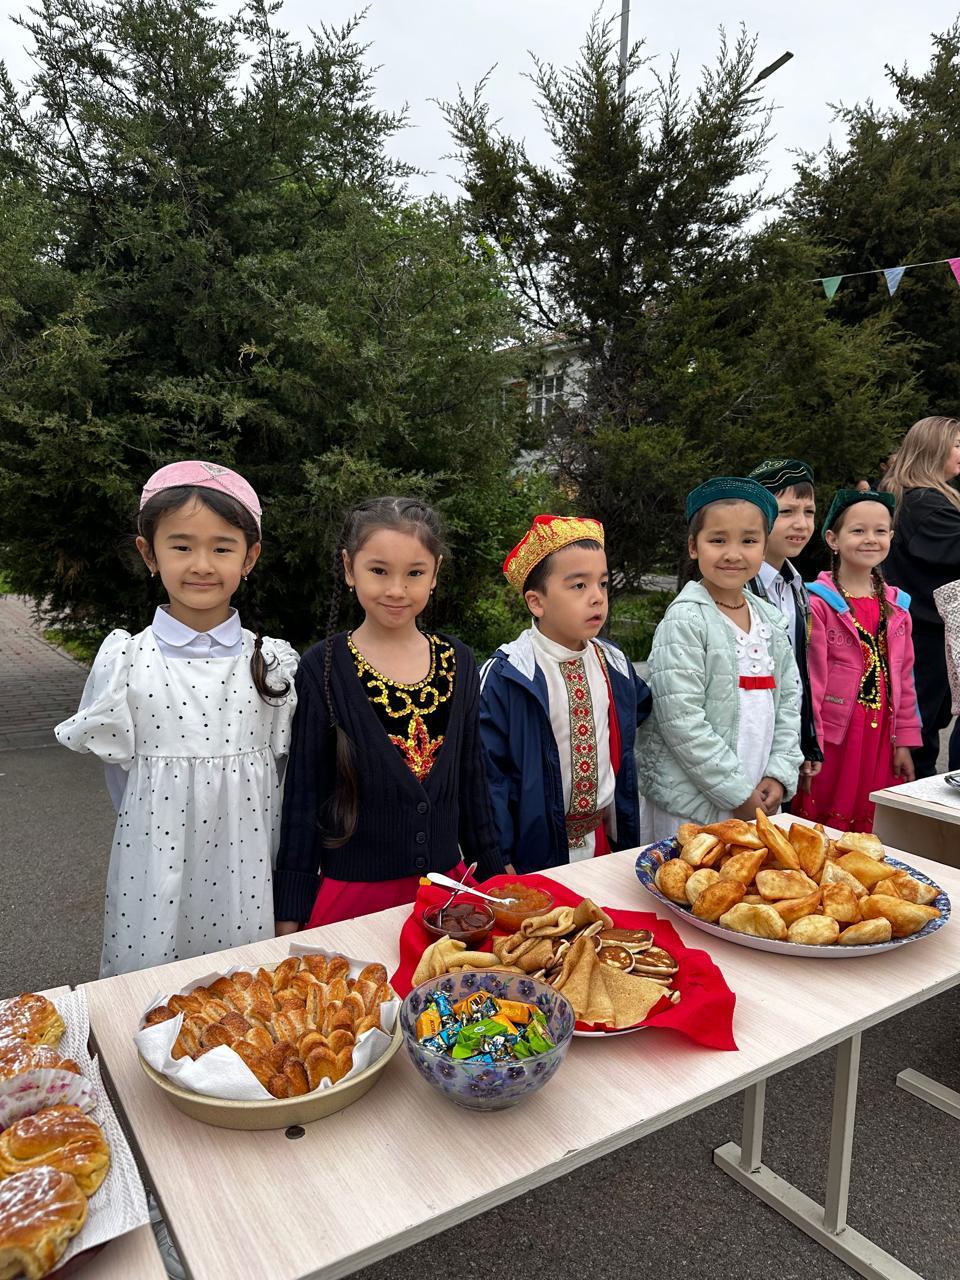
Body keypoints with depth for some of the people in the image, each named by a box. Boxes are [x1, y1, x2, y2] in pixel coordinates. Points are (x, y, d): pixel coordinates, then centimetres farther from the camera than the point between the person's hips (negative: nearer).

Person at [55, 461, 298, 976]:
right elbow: (119, 769, 3)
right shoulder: (124, 661, -6)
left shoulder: (274, 662, -3)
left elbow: (280, 765, 4)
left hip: (248, 873, 1)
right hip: (157, 875, -1)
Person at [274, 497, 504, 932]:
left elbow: (471, 775, 8)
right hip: (350, 892, -3)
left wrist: (492, 871, 11)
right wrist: (290, 914, -5)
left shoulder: (458, 662, 1)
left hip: (447, 883, 4)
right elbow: (302, 792, -7)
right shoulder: (323, 668, -10)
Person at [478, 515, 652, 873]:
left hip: (606, 838, 5)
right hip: (537, 851, -5)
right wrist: (498, 862, -15)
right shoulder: (505, 676, -17)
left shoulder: (615, 665, 0)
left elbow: (639, 712, 21)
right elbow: (487, 773, -15)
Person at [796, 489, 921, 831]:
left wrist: (904, 740, 10)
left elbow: (904, 677, 13)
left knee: (869, 827, 13)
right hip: (833, 738, -5)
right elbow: (810, 679, -11)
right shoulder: (818, 602, -9)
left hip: (880, 737, 6)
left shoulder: (896, 605, 10)